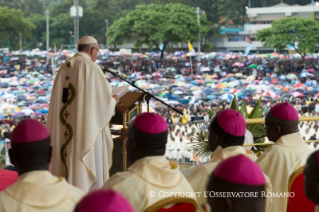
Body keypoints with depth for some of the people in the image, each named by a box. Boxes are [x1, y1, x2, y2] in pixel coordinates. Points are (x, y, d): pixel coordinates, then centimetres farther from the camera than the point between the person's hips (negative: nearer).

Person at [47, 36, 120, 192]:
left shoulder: (65, 67, 6)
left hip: (65, 126, 7)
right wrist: (114, 100, 11)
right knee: (87, 161, 2)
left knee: (68, 159, 16)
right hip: (87, 125, -7)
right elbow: (104, 100, -12)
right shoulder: (92, 68, -13)